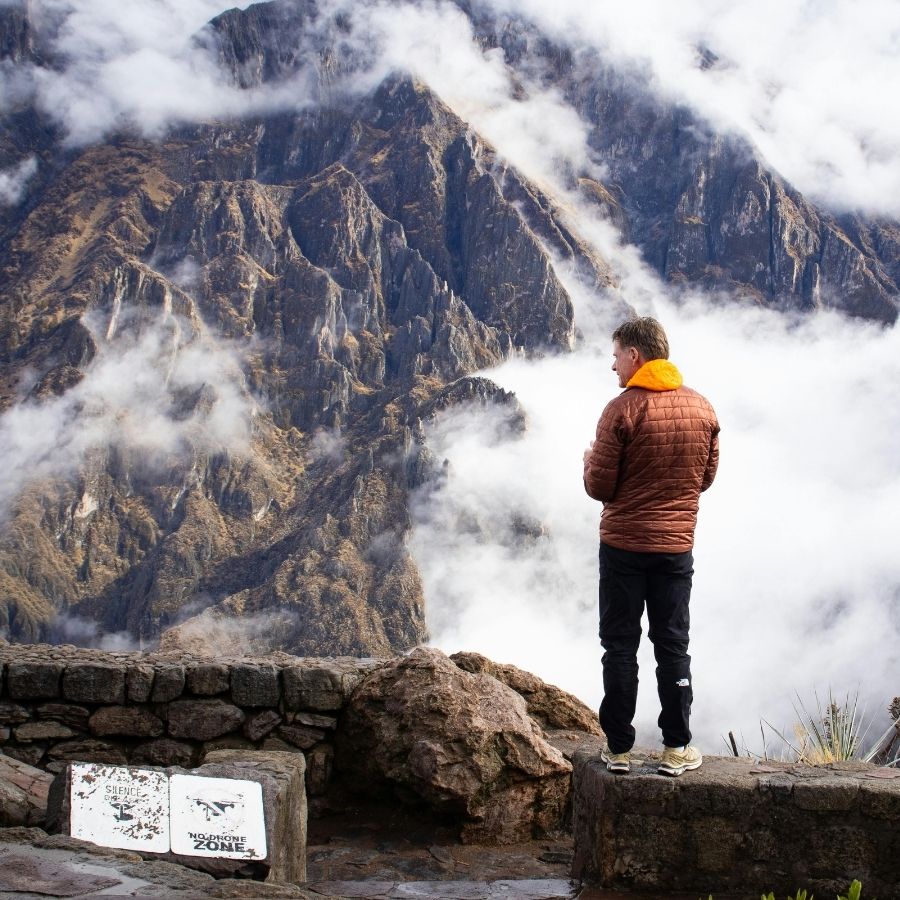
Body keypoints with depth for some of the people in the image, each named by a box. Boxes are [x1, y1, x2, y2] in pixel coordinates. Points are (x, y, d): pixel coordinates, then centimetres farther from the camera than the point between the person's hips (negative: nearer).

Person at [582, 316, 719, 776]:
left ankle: (619, 748, 11)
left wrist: (591, 459, 9)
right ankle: (676, 749, 14)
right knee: (673, 646, 11)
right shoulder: (702, 408, 2)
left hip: (623, 546, -3)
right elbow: (705, 478, 11)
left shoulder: (622, 409, -14)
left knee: (619, 647, 7)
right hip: (676, 547, 4)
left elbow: (600, 488, -11)